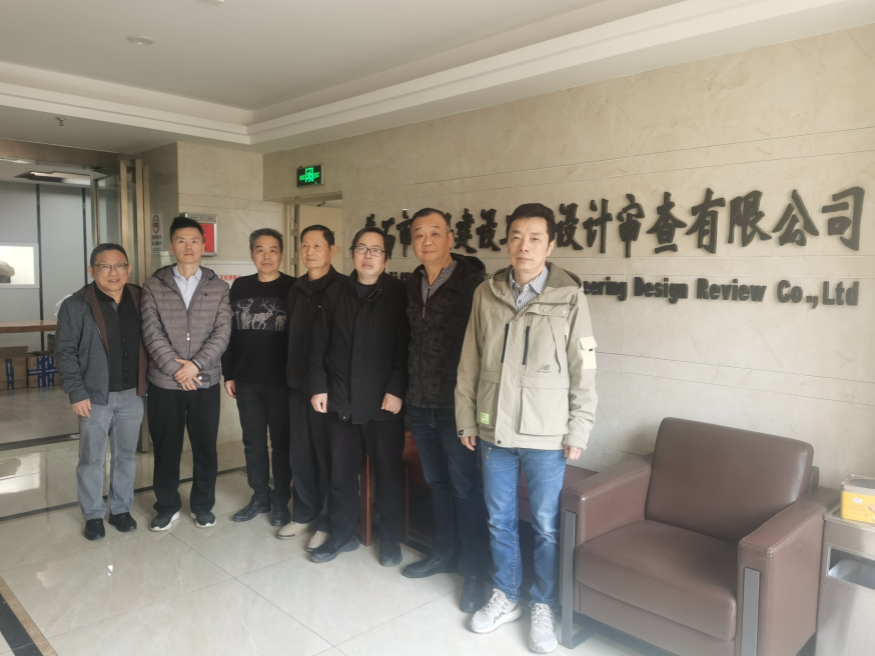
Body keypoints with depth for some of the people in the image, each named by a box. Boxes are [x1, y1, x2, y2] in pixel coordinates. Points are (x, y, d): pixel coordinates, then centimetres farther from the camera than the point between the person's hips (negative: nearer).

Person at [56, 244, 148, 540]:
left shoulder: (140, 300, 1)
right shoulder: (76, 305, -8)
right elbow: (65, 351, -7)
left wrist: (147, 382, 2)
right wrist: (76, 392, -11)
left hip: (132, 394, 3)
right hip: (95, 395, -3)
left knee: (126, 455, 14)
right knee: (91, 459, 9)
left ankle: (121, 509, 29)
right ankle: (93, 515, 25)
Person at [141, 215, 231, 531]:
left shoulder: (218, 287, 3)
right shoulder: (153, 286, 2)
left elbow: (222, 333, -5)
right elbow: (152, 333, -6)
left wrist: (195, 364, -16)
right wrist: (176, 368, -15)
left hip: (206, 382, 0)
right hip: (164, 383, 0)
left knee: (205, 448, 9)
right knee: (166, 448, 11)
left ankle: (203, 505, 27)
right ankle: (167, 506, 28)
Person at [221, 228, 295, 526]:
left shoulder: (293, 288, -4)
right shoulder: (240, 287, 7)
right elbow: (229, 332, 10)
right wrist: (228, 374, 6)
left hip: (281, 380, -4)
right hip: (246, 380, 4)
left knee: (281, 442, 6)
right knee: (253, 442, 12)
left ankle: (281, 500, 20)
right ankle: (260, 497, 26)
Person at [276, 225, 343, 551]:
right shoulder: (296, 289, 12)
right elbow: (292, 336, 16)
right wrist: (292, 375, 10)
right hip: (298, 385, 6)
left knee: (327, 455, 4)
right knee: (300, 454, 13)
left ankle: (327, 522, 18)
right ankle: (305, 514, 30)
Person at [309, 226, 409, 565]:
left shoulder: (398, 294, -3)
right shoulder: (336, 294, 9)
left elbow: (405, 346, -8)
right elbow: (320, 344, 9)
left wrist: (396, 390, -14)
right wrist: (319, 387, 3)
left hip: (384, 402, -3)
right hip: (340, 401, 3)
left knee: (388, 471, 8)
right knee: (342, 471, 12)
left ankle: (390, 538, 26)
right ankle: (342, 534, 30)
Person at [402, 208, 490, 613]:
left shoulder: (473, 281, -12)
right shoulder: (414, 284, 9)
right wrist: (410, 389, 13)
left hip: (457, 405, -6)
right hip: (420, 404, 7)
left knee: (466, 488, 3)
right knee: (437, 483, 19)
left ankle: (475, 572, 18)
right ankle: (444, 553, 37)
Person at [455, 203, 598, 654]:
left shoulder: (569, 298, -8)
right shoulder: (486, 294, 1)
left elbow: (583, 374, -5)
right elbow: (470, 363, 6)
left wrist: (578, 433, -5)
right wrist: (466, 419, 6)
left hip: (546, 435, -3)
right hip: (494, 431, 3)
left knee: (546, 526, 9)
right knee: (499, 521, 16)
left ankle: (544, 607, 31)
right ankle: (505, 597, 37)